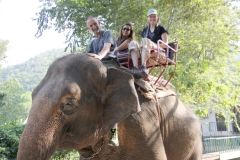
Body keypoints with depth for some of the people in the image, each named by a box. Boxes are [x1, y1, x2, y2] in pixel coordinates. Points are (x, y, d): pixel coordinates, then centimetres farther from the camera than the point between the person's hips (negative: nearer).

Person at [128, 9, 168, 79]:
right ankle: (135, 68, -48)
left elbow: (165, 44, 4)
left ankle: (143, 67, -56)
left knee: (145, 40, -33)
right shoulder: (145, 30, 28)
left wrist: (153, 45, -13)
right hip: (143, 52, 4)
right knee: (133, 43, -25)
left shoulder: (161, 29, 16)